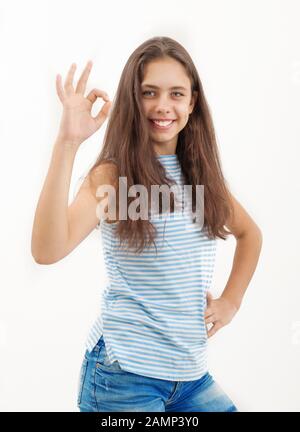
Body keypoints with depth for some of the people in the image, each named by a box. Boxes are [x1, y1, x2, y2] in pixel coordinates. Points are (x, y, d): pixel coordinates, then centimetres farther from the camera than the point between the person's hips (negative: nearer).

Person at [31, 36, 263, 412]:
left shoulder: (202, 173, 5)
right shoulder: (113, 176, -11)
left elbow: (250, 234, 23)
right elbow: (46, 251, -29)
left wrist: (231, 300, 10)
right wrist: (67, 143, -34)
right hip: (125, 373, -5)